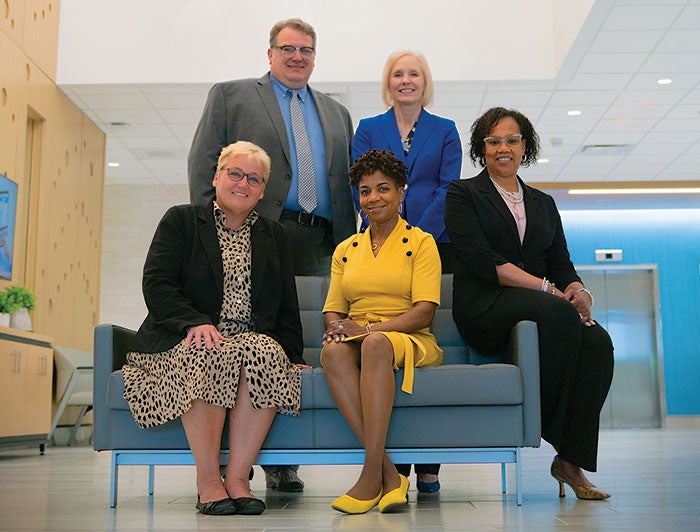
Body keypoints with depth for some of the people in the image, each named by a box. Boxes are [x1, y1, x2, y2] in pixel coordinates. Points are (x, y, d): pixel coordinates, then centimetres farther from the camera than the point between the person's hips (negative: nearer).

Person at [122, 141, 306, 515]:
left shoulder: (275, 236, 21)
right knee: (209, 355, -37)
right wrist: (196, 322, -19)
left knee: (268, 353, -33)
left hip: (256, 341, 2)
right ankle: (208, 481, -26)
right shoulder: (181, 220, 11)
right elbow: (156, 284, -2)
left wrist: (291, 355, 2)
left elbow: (287, 309, 18)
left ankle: (237, 477, -27)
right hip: (185, 341, -2)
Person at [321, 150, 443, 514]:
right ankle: (389, 473, -36)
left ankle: (371, 474, -38)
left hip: (409, 343, -3)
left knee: (376, 344, -39)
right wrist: (335, 327, -8)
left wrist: (368, 328, -17)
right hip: (357, 341, 3)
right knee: (333, 351, -34)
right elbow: (333, 309, 17)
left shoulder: (421, 243, 7)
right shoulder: (346, 249, 22)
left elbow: (424, 312, -5)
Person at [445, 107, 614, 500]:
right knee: (558, 314, -35)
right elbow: (480, 259, -6)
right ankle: (554, 431, -19)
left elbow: (562, 264, 16)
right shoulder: (464, 194, 9)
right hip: (486, 308, -4)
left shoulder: (544, 203, 25)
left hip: (546, 309, 5)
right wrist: (547, 289, -15)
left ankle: (572, 460, -21)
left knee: (598, 342, -27)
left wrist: (579, 290, -9)